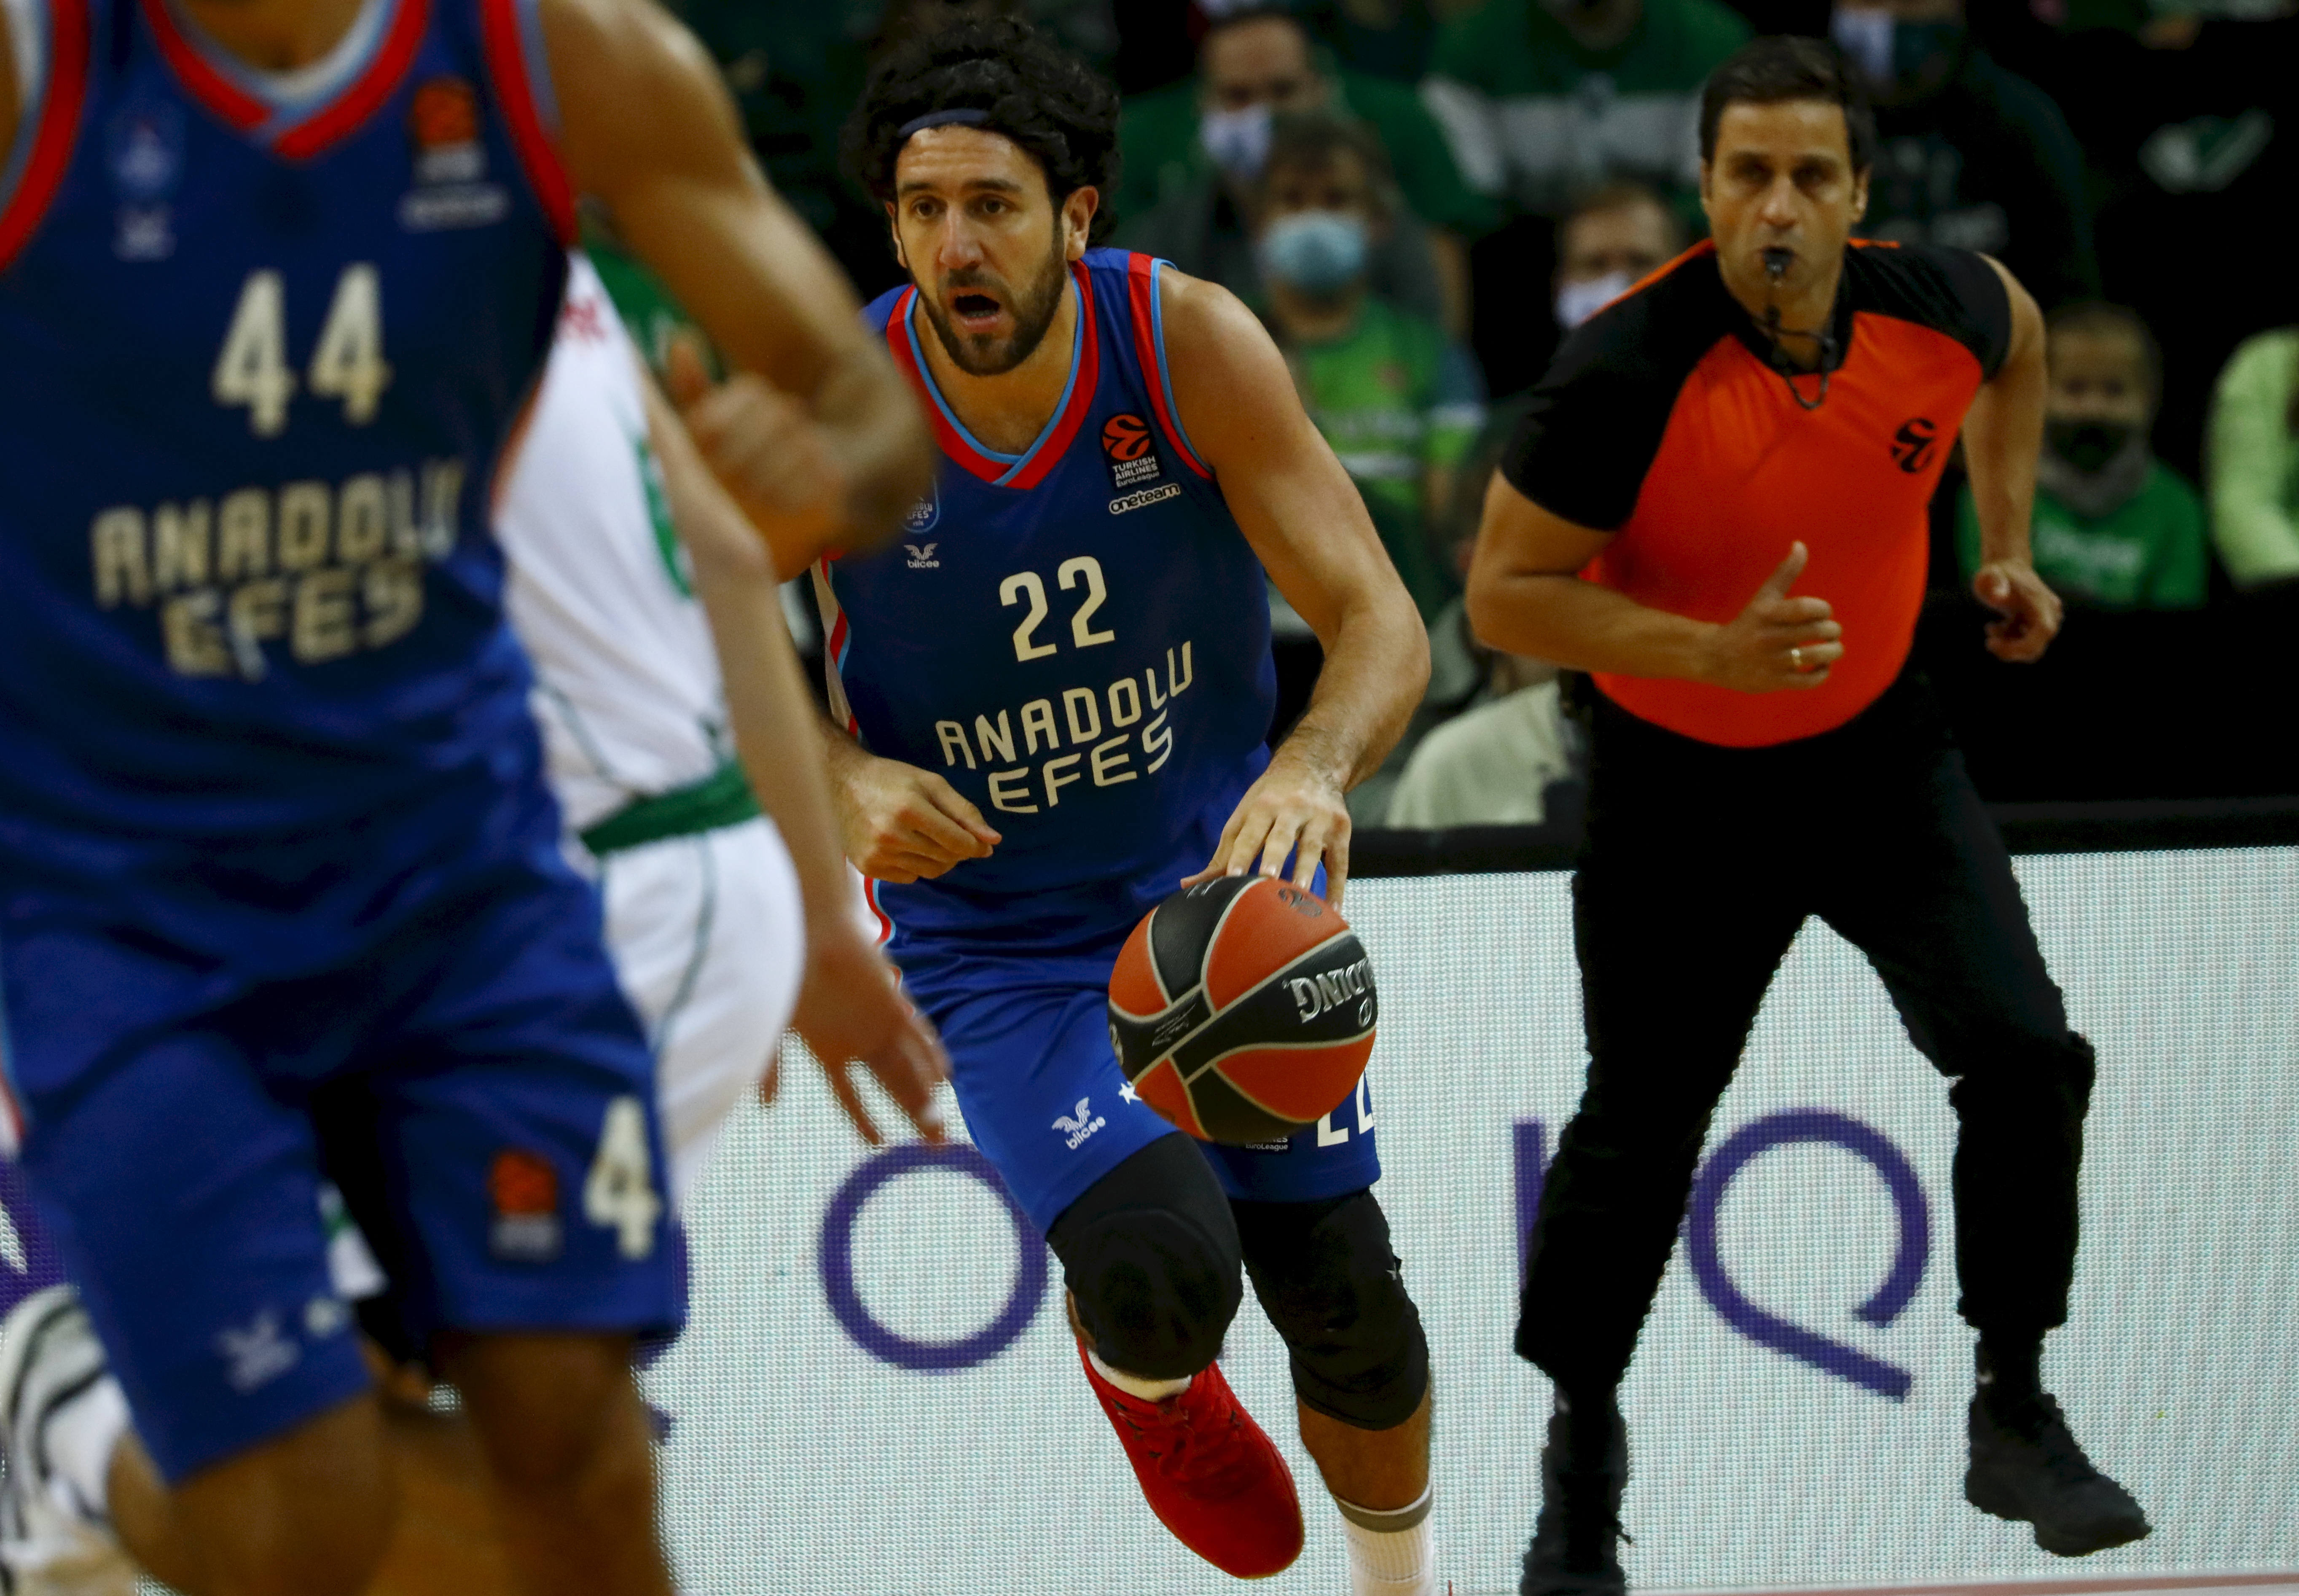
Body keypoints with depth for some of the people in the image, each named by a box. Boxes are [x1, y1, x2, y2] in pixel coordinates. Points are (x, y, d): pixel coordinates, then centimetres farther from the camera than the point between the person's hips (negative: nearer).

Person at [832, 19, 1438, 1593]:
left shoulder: (1188, 342, -18)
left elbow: (1380, 620, -19)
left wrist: (1313, 769, -41)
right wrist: (842, 781, -27)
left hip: (1226, 875, 2)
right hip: (995, 935, -2)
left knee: (1345, 1298, 6)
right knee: (1162, 1263, -26)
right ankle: (1144, 1376, 14)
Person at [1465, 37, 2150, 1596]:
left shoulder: (1933, 300, -16)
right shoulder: (1628, 372, -29)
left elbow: (2018, 337, 11)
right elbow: (1504, 591, -21)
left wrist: (2007, 544, 8)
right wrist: (1714, 650, -33)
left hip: (1879, 748, 3)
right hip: (1680, 780, -3)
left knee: (2025, 1052, -11)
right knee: (1640, 1127, 4)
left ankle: (2015, 1419, 6)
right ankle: (1582, 1440, 28)